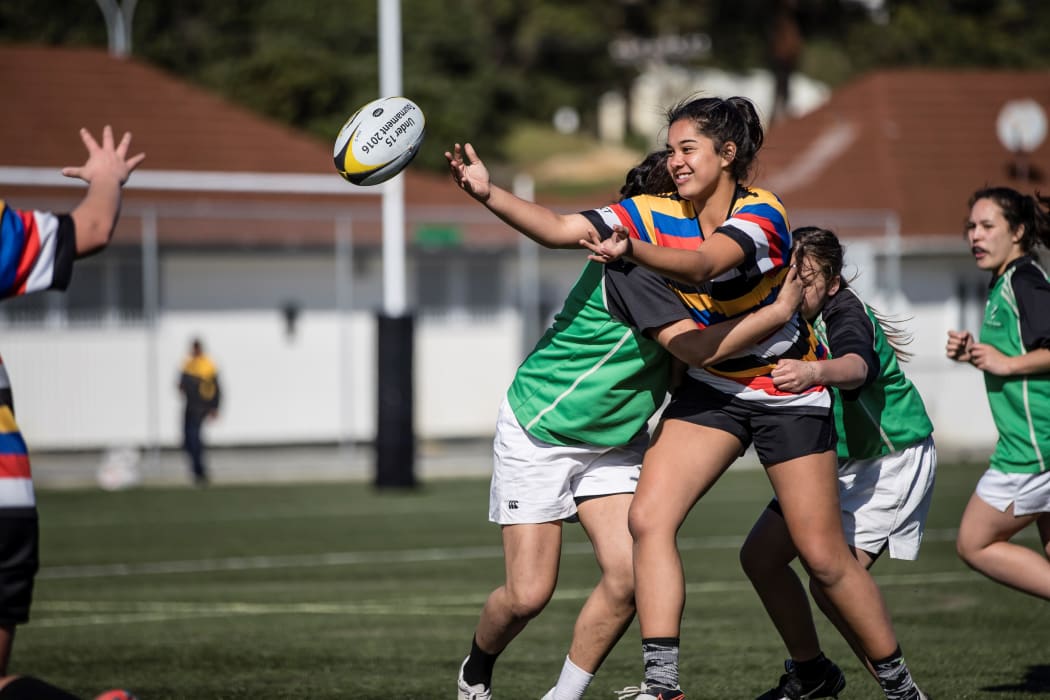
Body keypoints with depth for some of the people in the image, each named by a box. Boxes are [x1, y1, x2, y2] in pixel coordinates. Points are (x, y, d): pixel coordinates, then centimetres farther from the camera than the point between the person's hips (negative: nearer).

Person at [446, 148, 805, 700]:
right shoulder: (629, 260, -27)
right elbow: (694, 347, -32)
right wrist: (781, 310, -30)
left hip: (613, 441, 7)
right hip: (538, 431, -7)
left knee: (627, 576, -12)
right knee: (528, 594, -6)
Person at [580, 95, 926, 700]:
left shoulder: (762, 215, -23)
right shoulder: (660, 216, -6)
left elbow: (701, 266, -42)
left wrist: (631, 250, -59)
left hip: (788, 390, -5)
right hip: (712, 386, 5)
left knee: (825, 558, -2)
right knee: (649, 518, -16)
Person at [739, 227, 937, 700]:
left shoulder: (846, 316, -28)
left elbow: (855, 367, -51)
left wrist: (813, 372, -72)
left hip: (891, 460, -8)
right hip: (830, 460, 8)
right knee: (760, 556, 5)